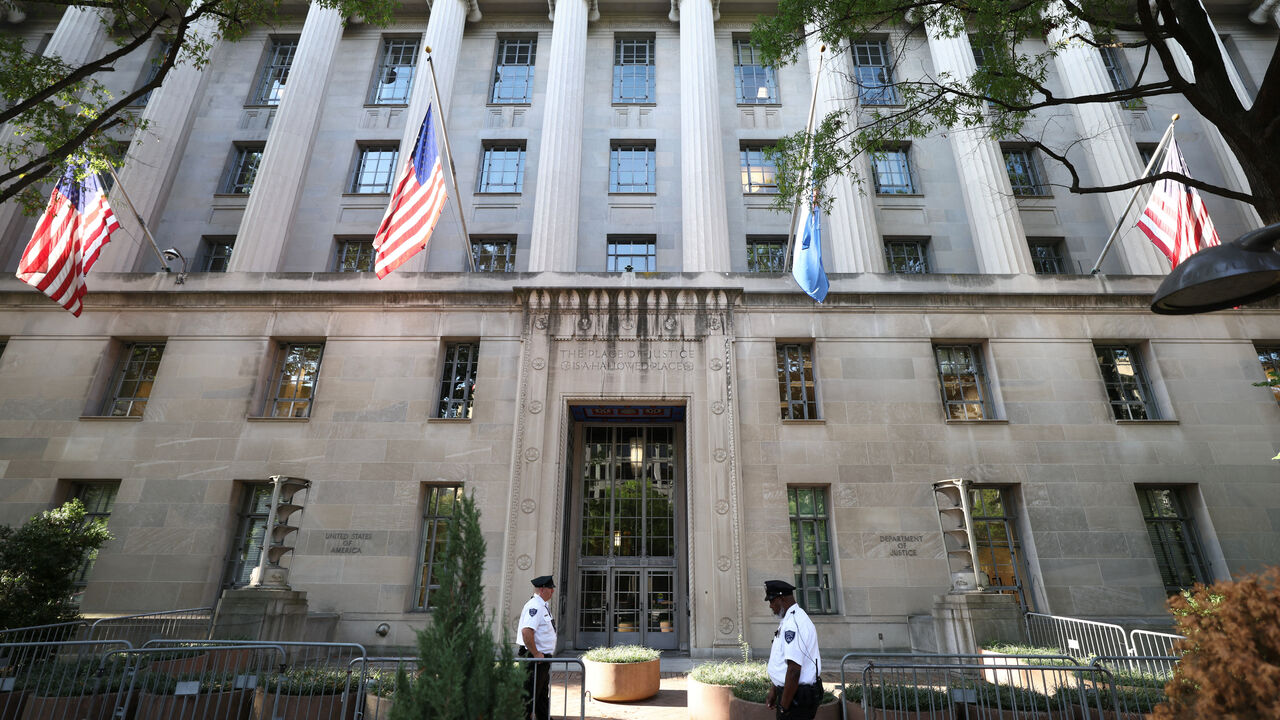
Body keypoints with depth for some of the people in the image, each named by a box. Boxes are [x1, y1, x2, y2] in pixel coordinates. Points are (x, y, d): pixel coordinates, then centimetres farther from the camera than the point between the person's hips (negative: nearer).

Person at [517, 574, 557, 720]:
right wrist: (535, 654, -23)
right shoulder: (535, 606, -20)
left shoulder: (543, 606, 14)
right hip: (535, 658, -11)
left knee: (543, 695, 19)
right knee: (529, 695, -2)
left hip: (543, 658, 11)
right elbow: (526, 632, -31)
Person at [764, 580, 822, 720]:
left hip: (796, 697, -9)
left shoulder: (793, 624, -23)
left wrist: (784, 707, -20)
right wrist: (773, 692, 20)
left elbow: (794, 670, -27)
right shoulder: (789, 620, 11)